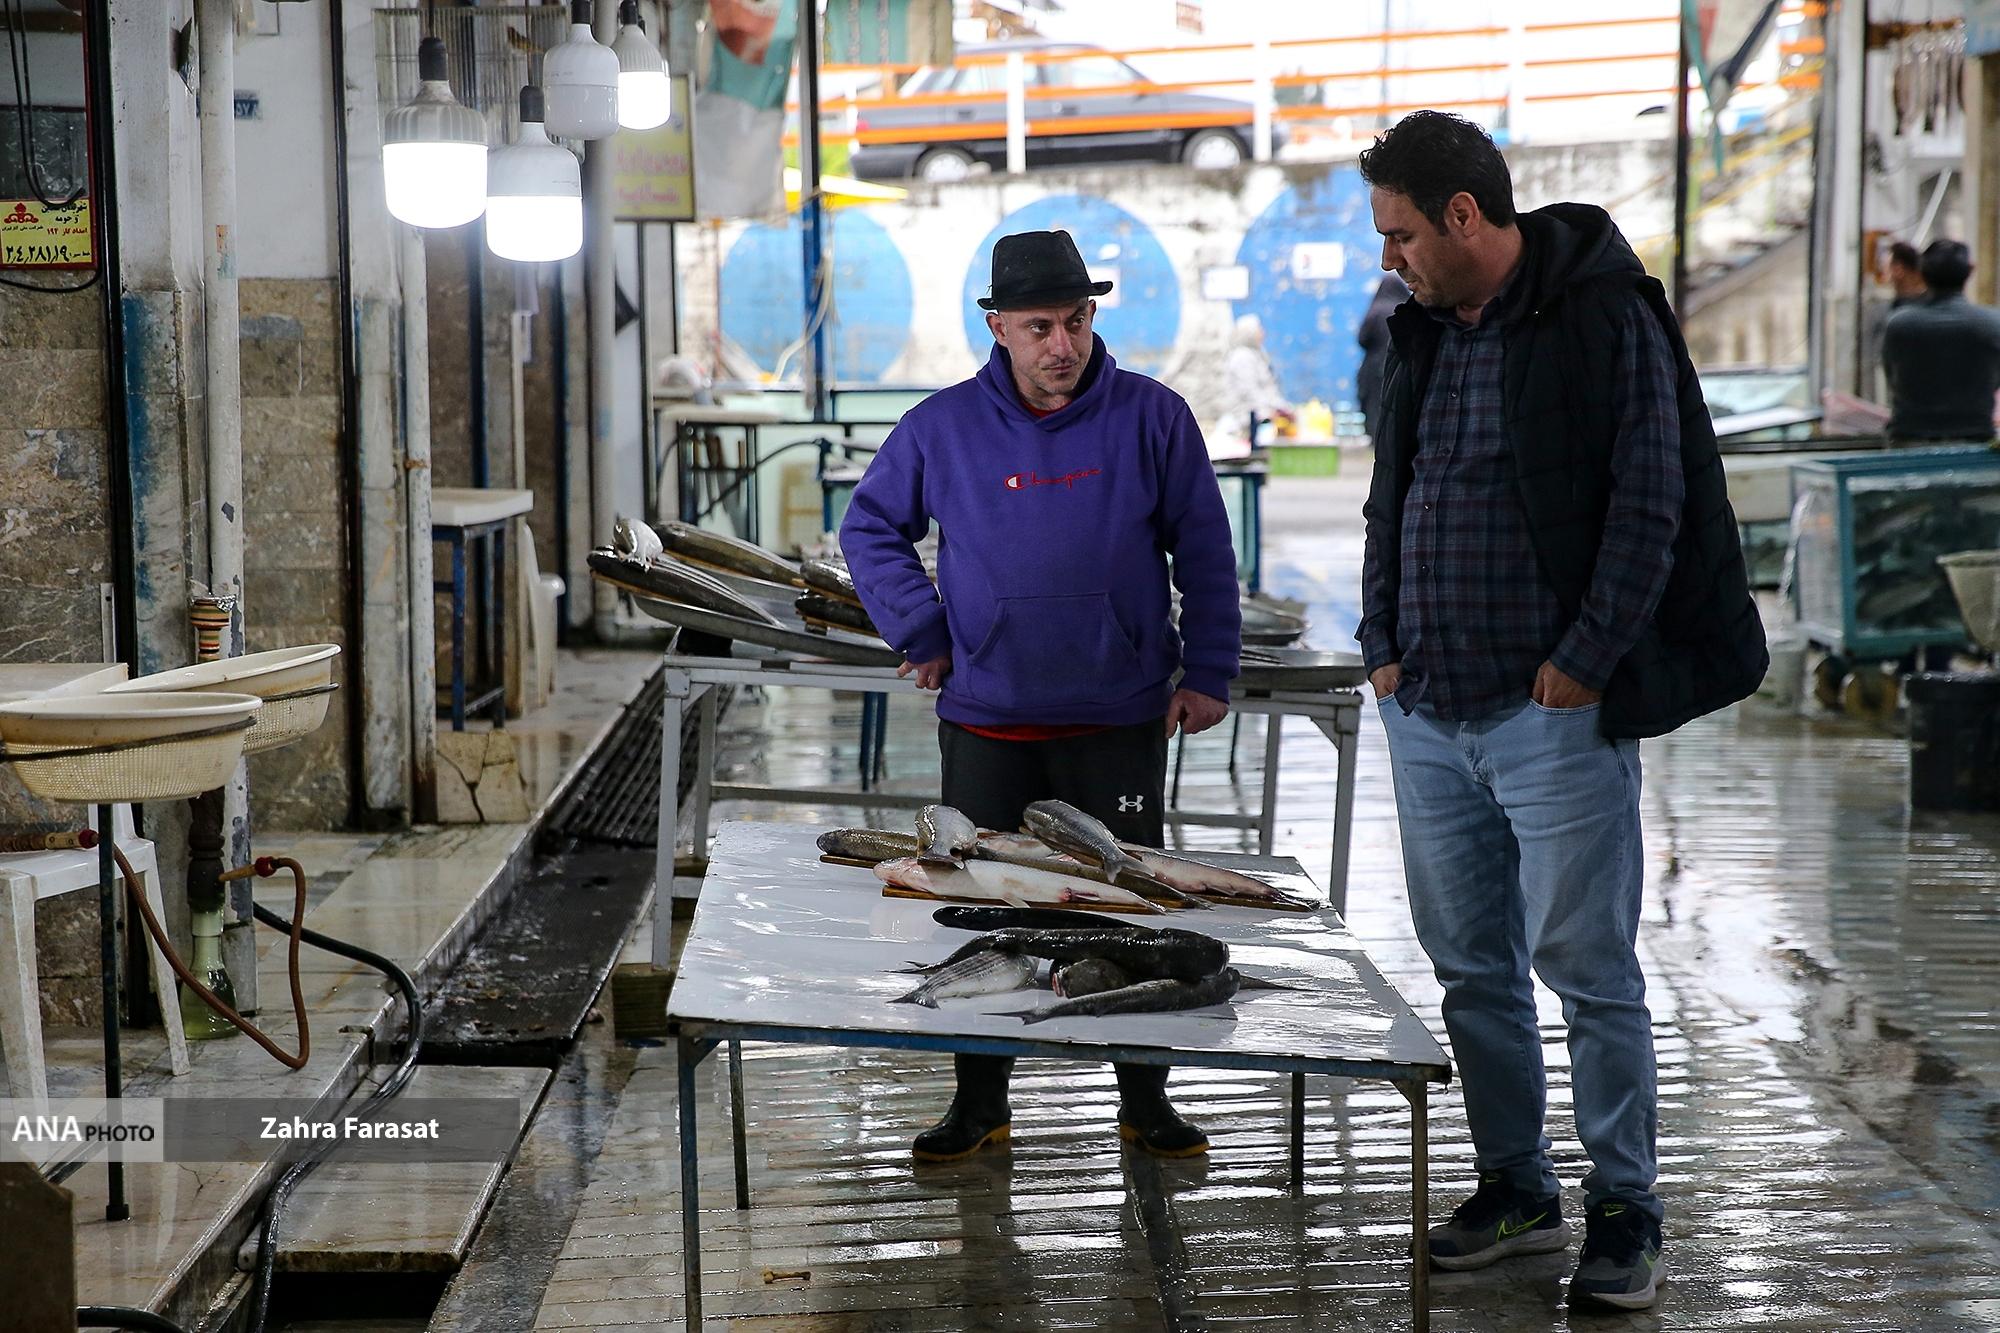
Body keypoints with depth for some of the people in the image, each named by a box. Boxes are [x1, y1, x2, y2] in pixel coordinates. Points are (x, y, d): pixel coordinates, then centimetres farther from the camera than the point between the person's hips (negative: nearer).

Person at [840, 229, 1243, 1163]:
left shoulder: (1152, 418, -2)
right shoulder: (942, 428, 0)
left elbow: (1204, 553, 3)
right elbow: (869, 529, 12)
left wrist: (1207, 673, 0)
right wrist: (922, 636, 2)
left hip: (1121, 722, -1)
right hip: (986, 720, 1)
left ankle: (1145, 1102, 19)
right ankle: (980, 1104, 19)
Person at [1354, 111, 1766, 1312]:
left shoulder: (1605, 319, -8)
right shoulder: (1422, 331, 12)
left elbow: (1648, 504, -11)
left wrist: (1583, 662, -13)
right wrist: (1385, 646, 8)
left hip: (1554, 713, -7)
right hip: (1426, 711, 7)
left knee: (1587, 967, -1)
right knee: (1471, 967, 12)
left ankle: (1624, 1211, 12)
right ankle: (1515, 1188, 26)